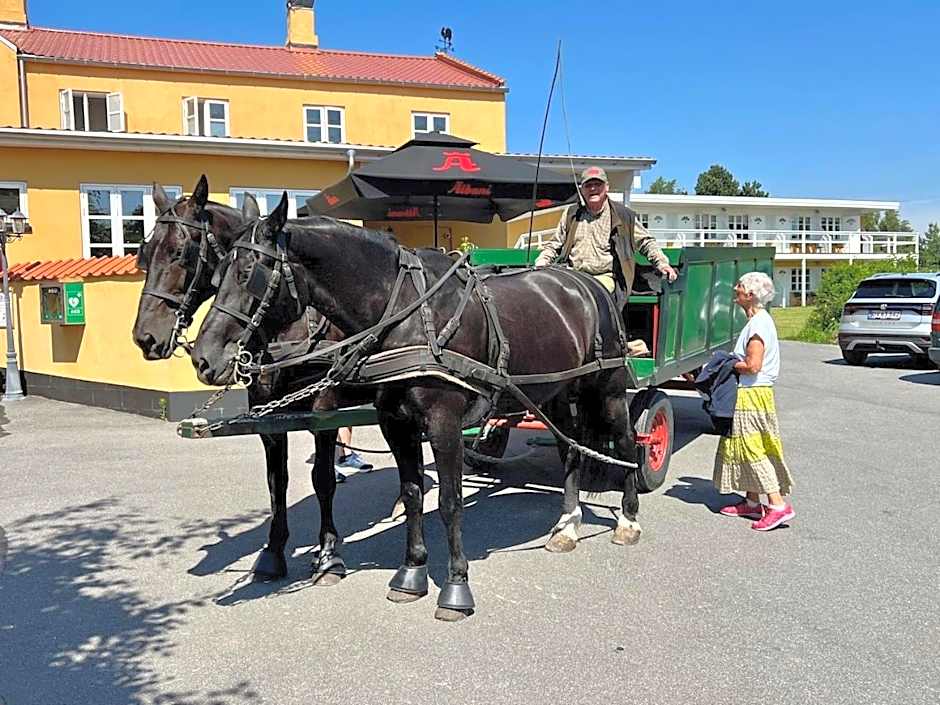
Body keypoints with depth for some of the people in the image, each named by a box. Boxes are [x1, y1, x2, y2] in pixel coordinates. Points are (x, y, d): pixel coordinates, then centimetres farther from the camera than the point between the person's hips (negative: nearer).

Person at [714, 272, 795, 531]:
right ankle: (752, 502, 23)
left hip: (752, 395, -10)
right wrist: (731, 363, 10)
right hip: (750, 394, 10)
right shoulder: (759, 321, 13)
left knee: (753, 450, -6)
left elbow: (753, 365, -24)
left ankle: (778, 505, -5)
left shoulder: (758, 324, -18)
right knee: (747, 449, 15)